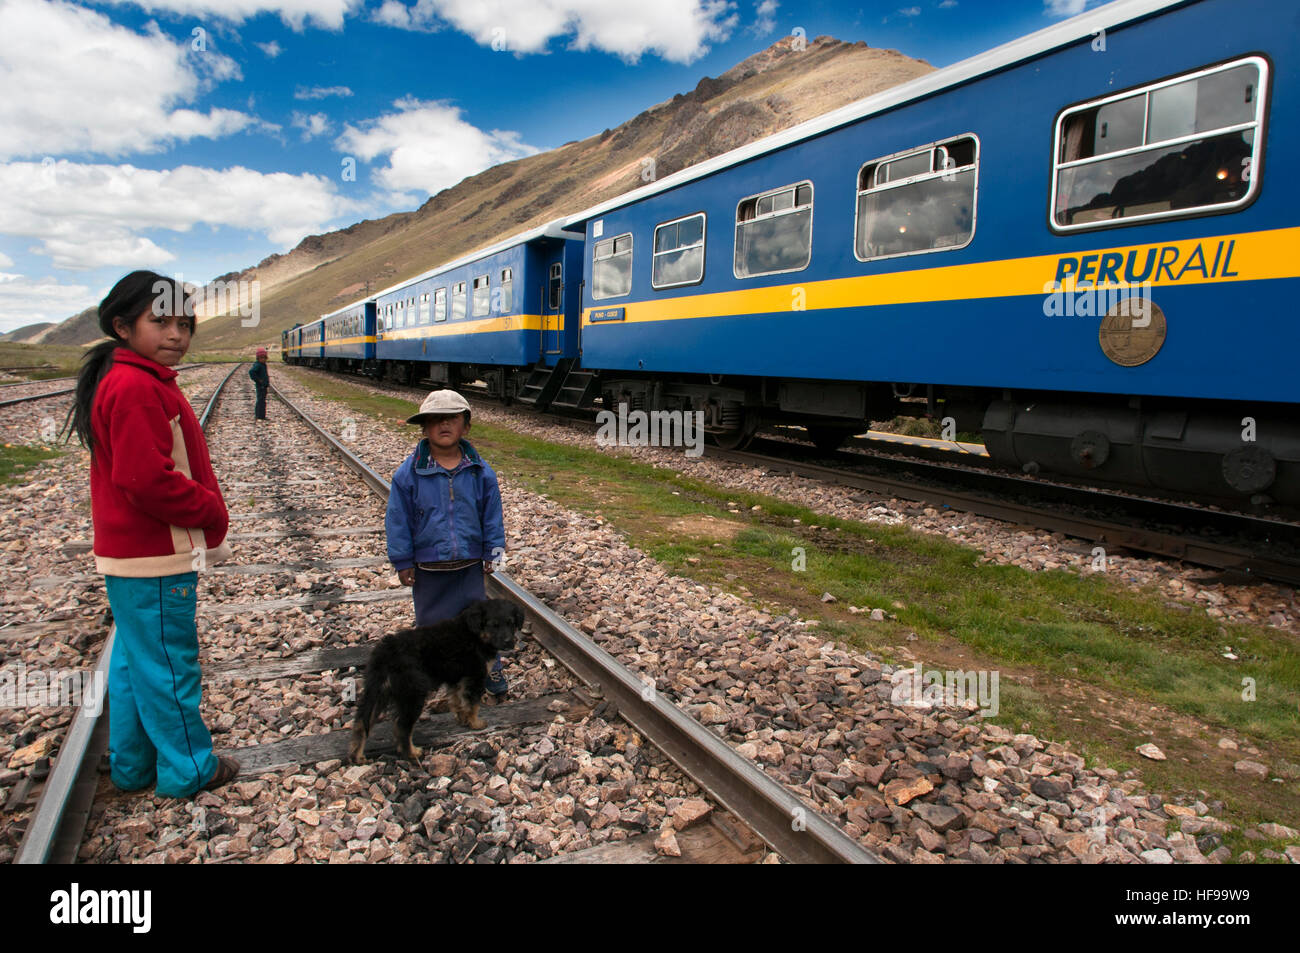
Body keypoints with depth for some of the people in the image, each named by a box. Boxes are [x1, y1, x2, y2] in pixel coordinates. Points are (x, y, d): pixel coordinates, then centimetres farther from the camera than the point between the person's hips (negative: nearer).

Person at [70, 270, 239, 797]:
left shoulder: (129, 381, 14)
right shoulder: (138, 387, -19)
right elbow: (147, 478, -26)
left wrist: (206, 534, 10)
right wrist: (212, 513, -11)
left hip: (129, 556, 10)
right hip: (156, 560, -10)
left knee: (133, 661, 19)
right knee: (169, 663, 3)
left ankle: (132, 765, 34)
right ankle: (188, 769, 18)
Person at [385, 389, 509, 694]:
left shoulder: (480, 471, -6)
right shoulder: (409, 473, -11)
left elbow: (492, 516, 2)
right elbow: (398, 520, -5)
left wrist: (492, 553, 2)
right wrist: (403, 562, -4)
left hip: (470, 565, 1)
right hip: (427, 568, 0)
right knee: (430, 620, 16)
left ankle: (490, 668, 28)